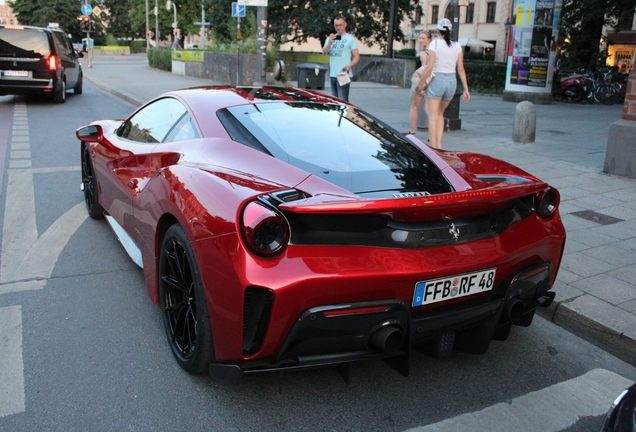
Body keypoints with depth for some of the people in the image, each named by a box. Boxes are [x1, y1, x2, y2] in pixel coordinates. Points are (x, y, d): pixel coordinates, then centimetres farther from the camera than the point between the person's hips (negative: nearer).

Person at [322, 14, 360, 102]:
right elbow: (324, 52, 2)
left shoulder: (350, 39, 0)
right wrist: (330, 43, -17)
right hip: (332, 75, 6)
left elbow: (357, 56, -4)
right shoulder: (330, 38, 16)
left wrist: (349, 66, -22)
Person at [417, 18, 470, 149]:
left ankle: (433, 148, 0)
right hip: (452, 81, 5)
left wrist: (420, 84, -4)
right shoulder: (457, 46, 5)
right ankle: (439, 144, 13)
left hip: (437, 80, -5)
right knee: (440, 113, 21)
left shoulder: (434, 44, -7)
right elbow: (461, 69, 4)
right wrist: (466, 89, 7)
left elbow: (429, 68, -13)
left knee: (433, 116, 1)